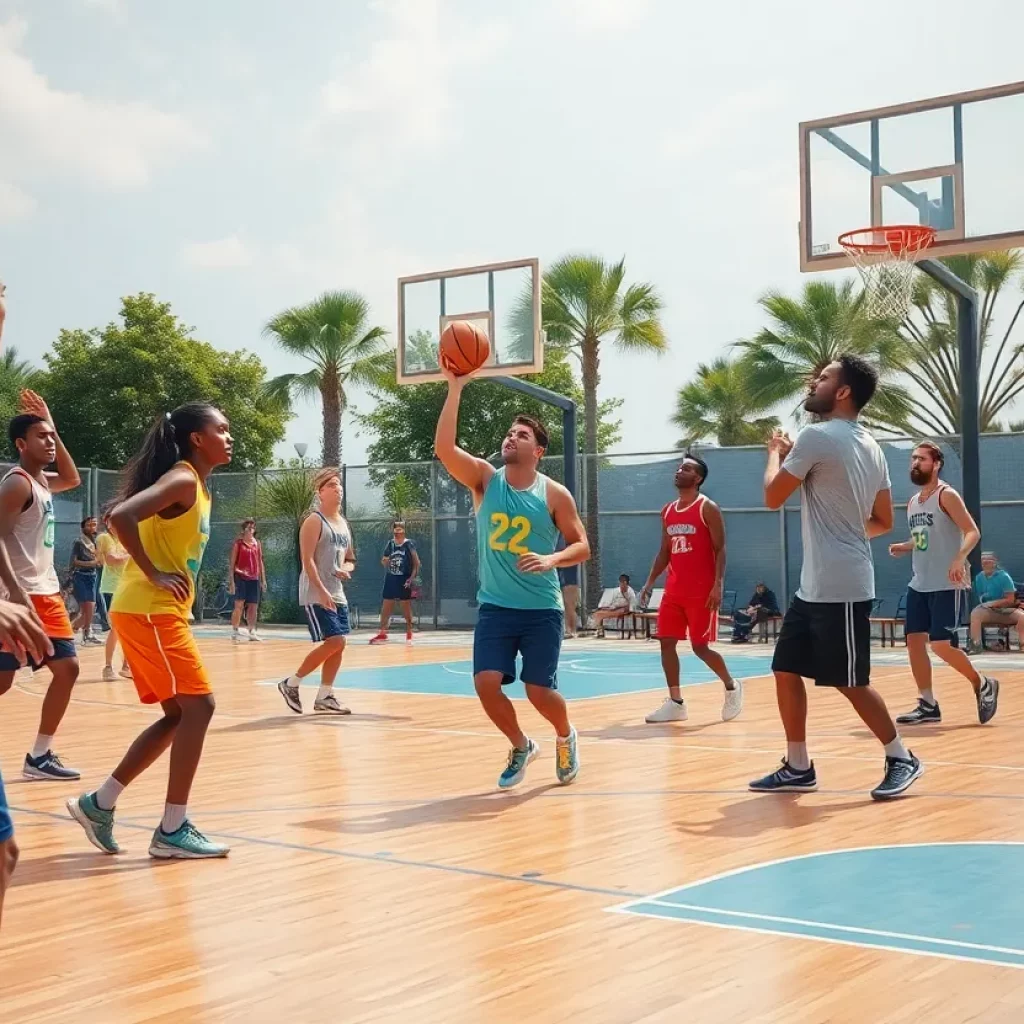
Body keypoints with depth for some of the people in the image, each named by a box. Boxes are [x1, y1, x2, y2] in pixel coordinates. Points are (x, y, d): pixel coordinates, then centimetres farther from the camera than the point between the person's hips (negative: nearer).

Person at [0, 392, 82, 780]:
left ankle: (40, 756, 14)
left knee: (67, 669, 8)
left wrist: (55, 430, 22)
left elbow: (72, 479, 34)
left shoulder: (41, 481, 14)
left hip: (47, 593, 9)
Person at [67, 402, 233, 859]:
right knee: (198, 705, -9)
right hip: (148, 611, -10)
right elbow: (121, 516, -28)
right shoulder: (182, 480, -15)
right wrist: (153, 575, -21)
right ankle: (172, 831, -3)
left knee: (179, 714, 12)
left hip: (163, 612, 10)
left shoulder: (198, 486, 15)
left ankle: (98, 803, 18)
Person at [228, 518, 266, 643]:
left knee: (253, 606, 7)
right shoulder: (238, 543, -1)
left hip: (254, 578, 5)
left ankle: (252, 632, 14)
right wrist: (231, 581, -10)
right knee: (239, 605, -10)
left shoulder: (257, 544, 12)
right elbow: (231, 563, -3)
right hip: (241, 577, -5)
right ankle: (235, 632, -7)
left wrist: (263, 580, 13)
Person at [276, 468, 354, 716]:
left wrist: (346, 569, -1)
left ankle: (324, 697, 15)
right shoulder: (314, 521, -9)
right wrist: (322, 591, -25)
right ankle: (291, 684, 1)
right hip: (316, 594, -8)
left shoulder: (344, 523, 15)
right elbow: (307, 560, -17)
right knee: (334, 642, -14)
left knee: (340, 644, 5)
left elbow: (350, 559, 23)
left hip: (337, 593, 8)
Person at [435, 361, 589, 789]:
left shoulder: (554, 494, -5)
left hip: (541, 609, -2)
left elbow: (582, 546, -3)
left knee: (540, 690, -4)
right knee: (486, 683, -9)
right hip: (494, 607, 2)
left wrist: (550, 560, -24)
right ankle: (521, 747, 18)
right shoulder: (485, 478, -1)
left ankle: (566, 737, 30)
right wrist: (455, 389, -24)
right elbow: (444, 448, -17)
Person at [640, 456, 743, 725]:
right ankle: (675, 703, 7)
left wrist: (718, 585, -21)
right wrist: (650, 583, 11)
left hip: (701, 591, -7)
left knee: (700, 647, -4)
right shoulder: (668, 511, 13)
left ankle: (732, 687, 20)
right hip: (674, 590, 7)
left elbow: (720, 549, -11)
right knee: (666, 643, 1)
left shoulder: (708, 508, -7)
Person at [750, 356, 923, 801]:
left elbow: (773, 496, -7)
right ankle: (797, 767, 16)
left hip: (840, 587, -10)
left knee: (851, 682, 0)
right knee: (786, 671, 10)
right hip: (815, 585, 10)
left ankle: (901, 759, 15)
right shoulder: (870, 447, 14)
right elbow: (883, 523, 18)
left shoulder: (817, 436, -14)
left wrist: (776, 451, 9)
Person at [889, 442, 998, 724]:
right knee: (914, 640, 2)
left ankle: (983, 685, 12)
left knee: (942, 644, -11)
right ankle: (928, 705, 10)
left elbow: (973, 532, -17)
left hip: (947, 586, -8)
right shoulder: (913, 503, 13)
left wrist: (959, 559, -34)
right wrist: (902, 547, 5)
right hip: (919, 585, 8)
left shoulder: (946, 495, -10)